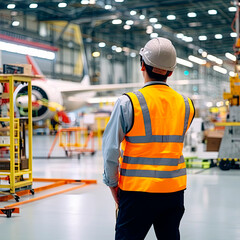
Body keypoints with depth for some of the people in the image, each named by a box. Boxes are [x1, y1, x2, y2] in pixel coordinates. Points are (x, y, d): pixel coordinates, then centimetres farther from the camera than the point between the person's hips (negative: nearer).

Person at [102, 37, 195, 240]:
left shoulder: (128, 103, -12)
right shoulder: (186, 105, 1)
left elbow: (111, 149, -10)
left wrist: (112, 184, 3)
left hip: (138, 192, -4)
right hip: (174, 192, 4)